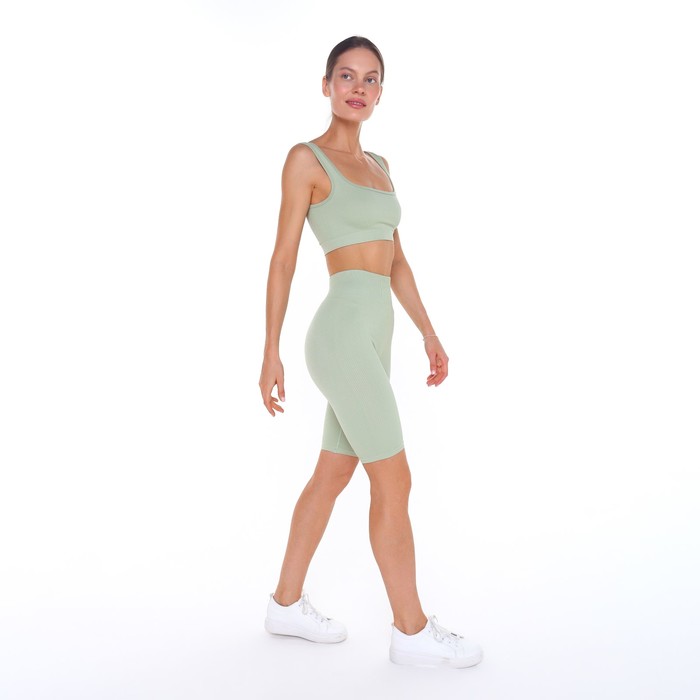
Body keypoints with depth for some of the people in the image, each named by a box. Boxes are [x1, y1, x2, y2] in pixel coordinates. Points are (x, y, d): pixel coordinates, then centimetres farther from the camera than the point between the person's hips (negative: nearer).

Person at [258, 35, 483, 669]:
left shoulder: (378, 166, 19)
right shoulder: (306, 159, -3)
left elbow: (396, 260, 19)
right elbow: (283, 258, -6)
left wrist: (429, 333, 16)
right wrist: (271, 351, -8)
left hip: (373, 337, 9)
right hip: (344, 334, -8)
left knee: (333, 475, 14)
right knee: (394, 482, -4)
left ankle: (287, 604, 29)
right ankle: (412, 631, 12)